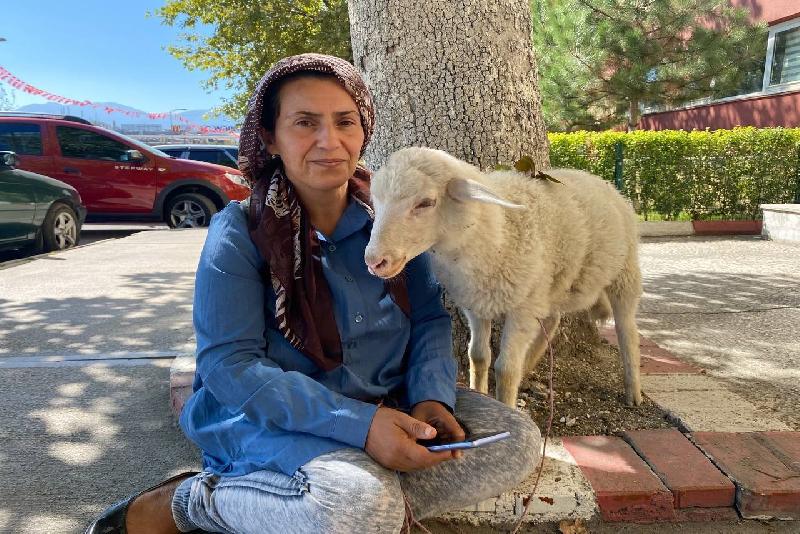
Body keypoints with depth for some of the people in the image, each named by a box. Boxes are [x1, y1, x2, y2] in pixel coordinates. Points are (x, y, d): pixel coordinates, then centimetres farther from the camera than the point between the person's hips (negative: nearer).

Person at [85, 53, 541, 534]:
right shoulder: (239, 234, -11)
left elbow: (429, 318, 4)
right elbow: (229, 364, -18)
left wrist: (431, 397, -17)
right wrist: (358, 422, -29)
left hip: (387, 401, 6)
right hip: (270, 418, -5)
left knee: (519, 440, -9)